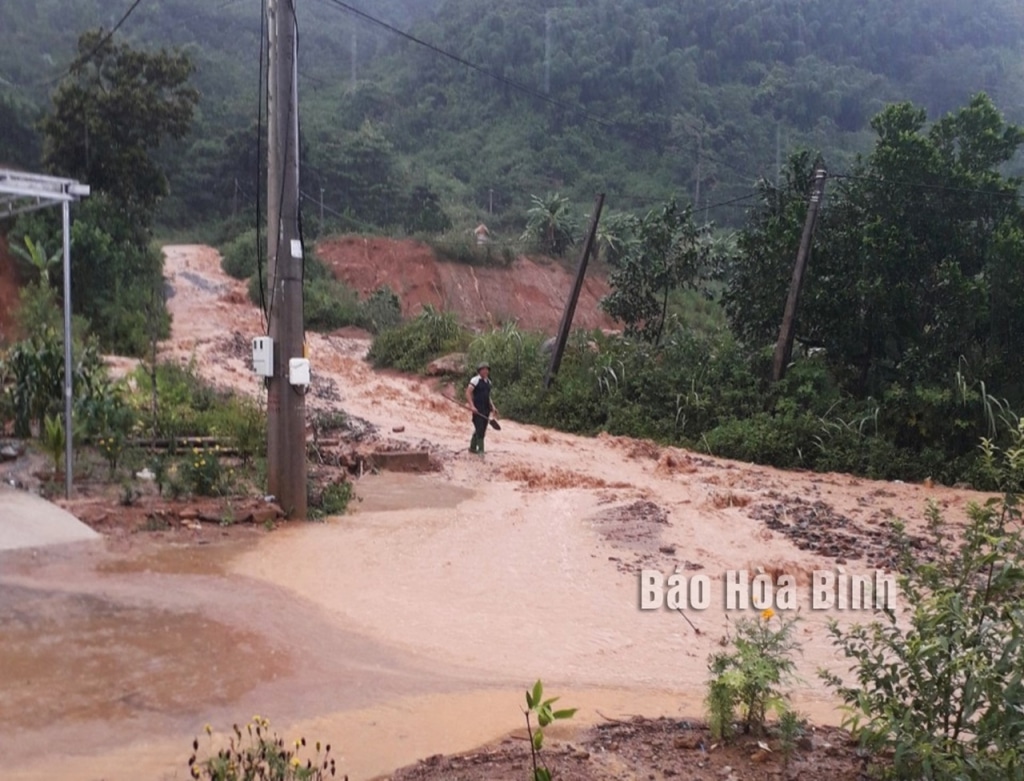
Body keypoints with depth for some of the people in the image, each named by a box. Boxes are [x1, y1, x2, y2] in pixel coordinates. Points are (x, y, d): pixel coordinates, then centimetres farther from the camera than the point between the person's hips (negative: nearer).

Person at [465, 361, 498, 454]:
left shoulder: (488, 382, 15)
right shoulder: (475, 380, -8)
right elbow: (468, 393, -14)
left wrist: (493, 407, 15)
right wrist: (472, 406, -22)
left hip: (486, 410, 7)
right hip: (477, 410, -7)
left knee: (482, 429, 12)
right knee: (479, 429, -10)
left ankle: (473, 447, 25)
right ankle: (481, 450, -7)